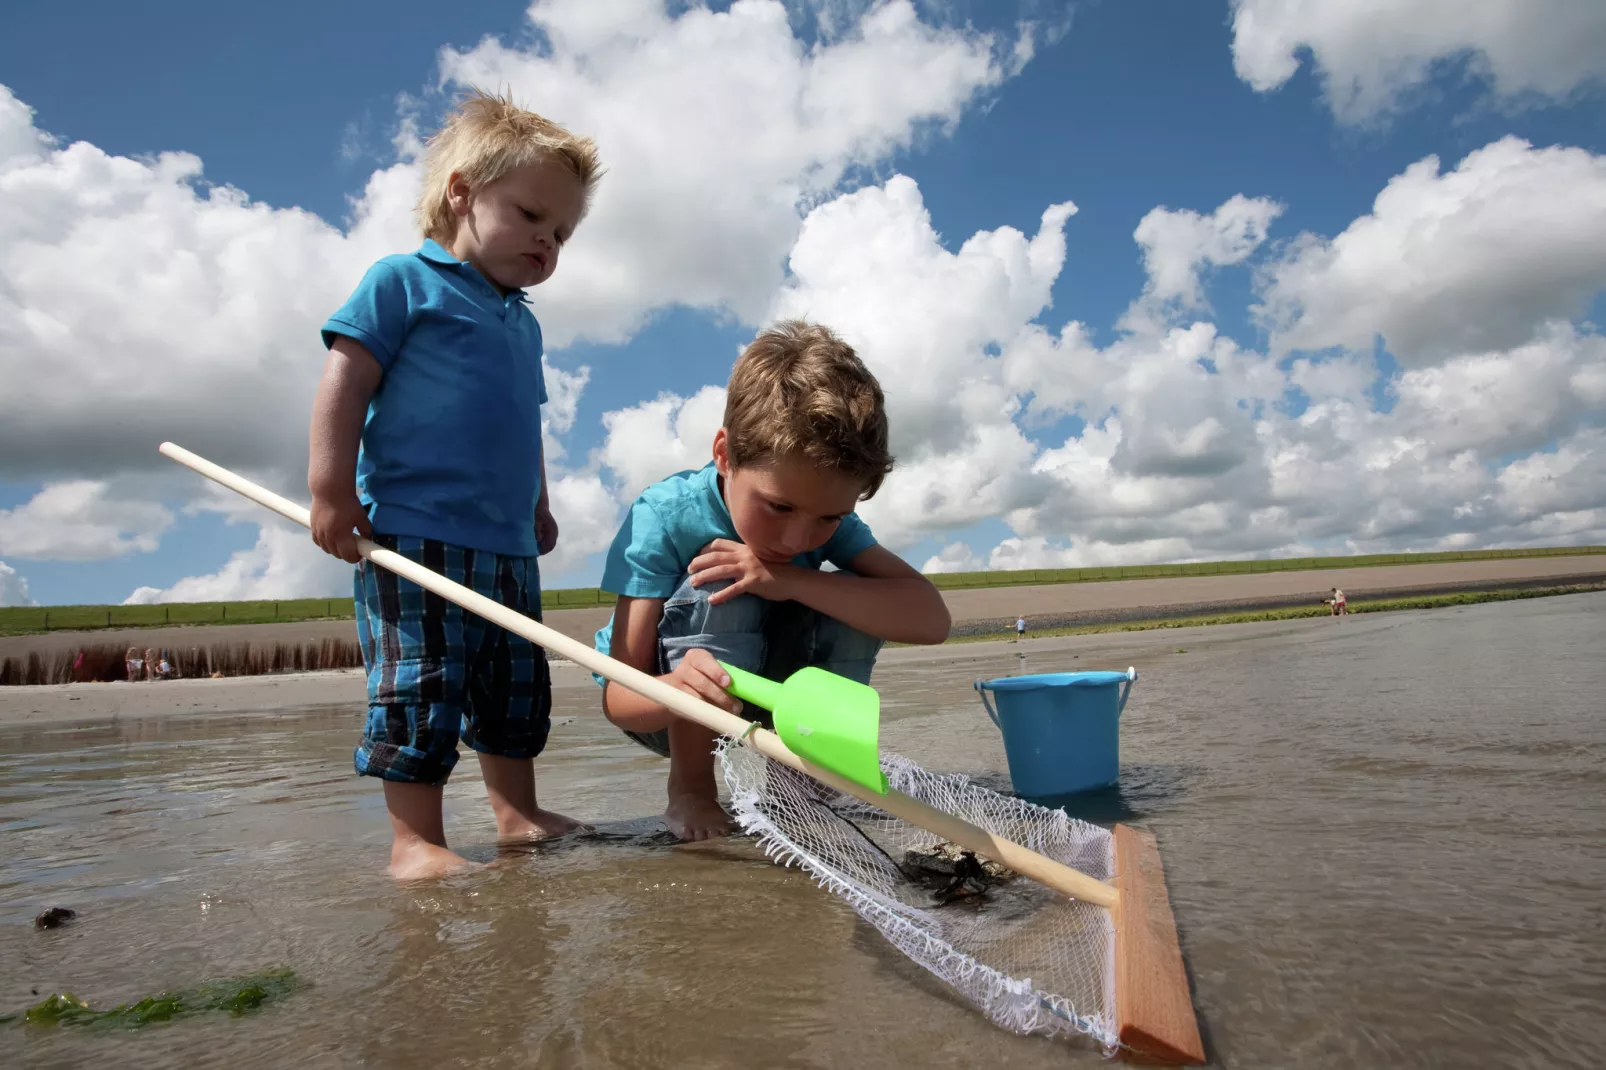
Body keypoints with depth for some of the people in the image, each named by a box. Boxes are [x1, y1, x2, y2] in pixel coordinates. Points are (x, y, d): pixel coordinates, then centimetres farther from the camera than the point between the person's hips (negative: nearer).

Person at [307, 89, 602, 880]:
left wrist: (538, 509, 28)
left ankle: (517, 815, 26)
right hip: (413, 533, -8)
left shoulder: (523, 322, 22)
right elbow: (345, 380, -8)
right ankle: (415, 840, 5)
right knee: (420, 687, -6)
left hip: (508, 545, 8)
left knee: (516, 691, 13)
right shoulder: (405, 281, -1)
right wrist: (332, 488, -14)